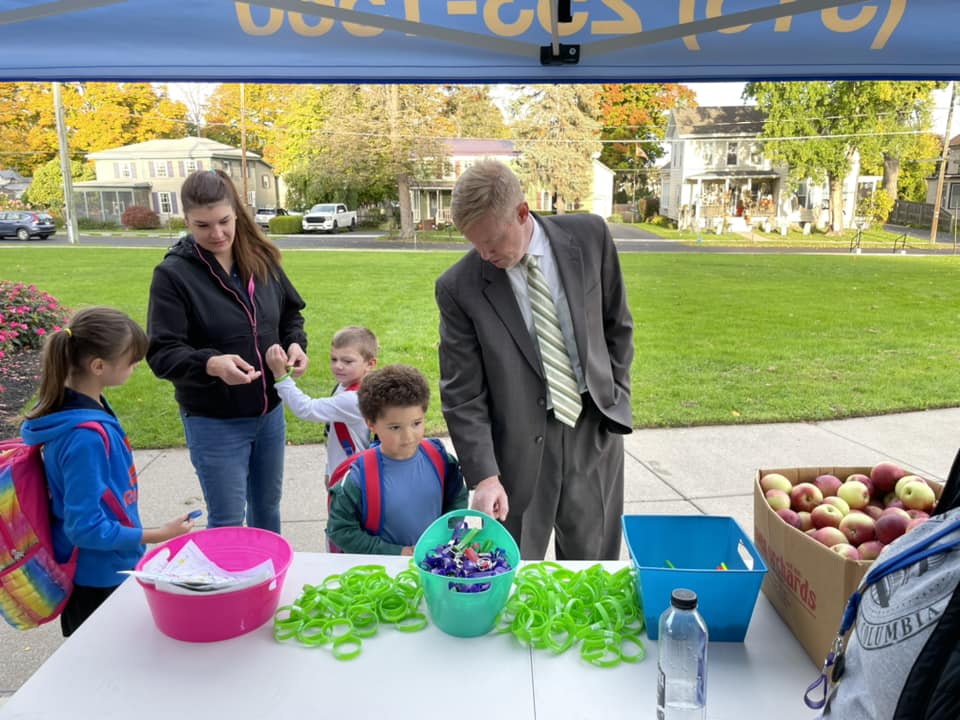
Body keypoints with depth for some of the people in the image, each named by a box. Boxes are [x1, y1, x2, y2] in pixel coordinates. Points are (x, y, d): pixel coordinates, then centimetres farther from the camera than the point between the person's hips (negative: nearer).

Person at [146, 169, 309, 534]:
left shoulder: (260, 258, -1)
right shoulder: (173, 274, -15)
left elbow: (290, 312, 12)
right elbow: (162, 354, -18)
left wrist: (295, 343, -10)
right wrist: (211, 363, -36)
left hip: (270, 411, 5)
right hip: (214, 422, -5)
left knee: (267, 507, 22)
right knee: (227, 522, 6)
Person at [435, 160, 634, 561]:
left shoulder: (589, 237, -6)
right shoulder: (458, 287, -13)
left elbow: (617, 325, 7)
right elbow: (462, 394, -11)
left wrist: (616, 398, 5)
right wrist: (484, 476, -17)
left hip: (595, 428, 2)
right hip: (519, 444, -2)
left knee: (594, 562, 16)